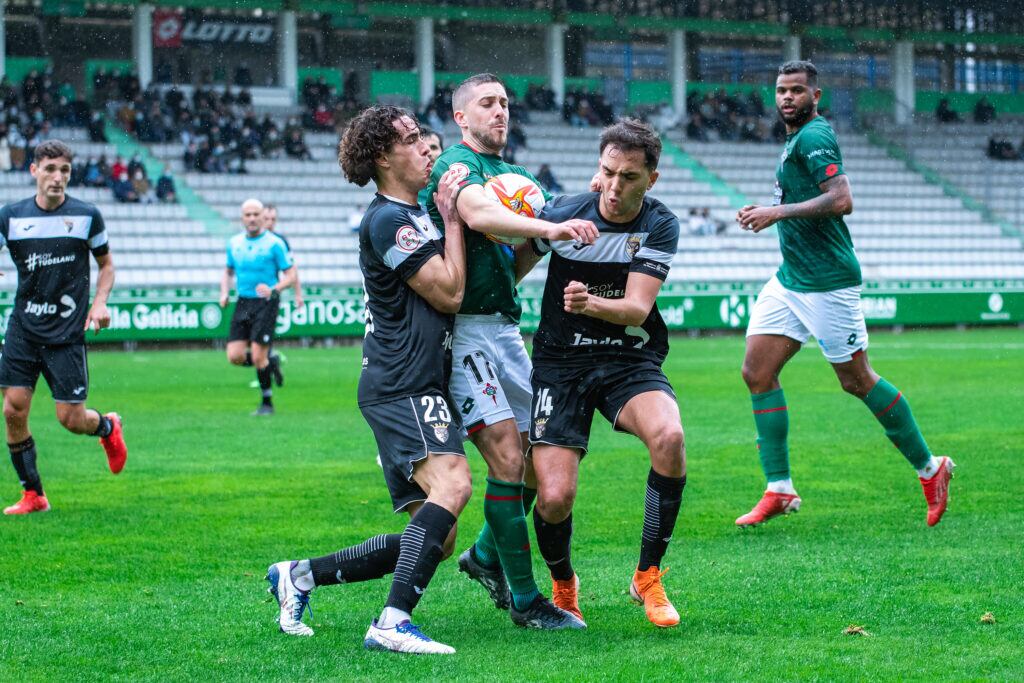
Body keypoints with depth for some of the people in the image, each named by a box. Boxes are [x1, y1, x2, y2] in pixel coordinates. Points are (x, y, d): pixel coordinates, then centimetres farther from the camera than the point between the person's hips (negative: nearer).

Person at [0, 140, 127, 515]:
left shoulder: (87, 215, -1)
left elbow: (106, 263, 11)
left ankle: (107, 427, 33)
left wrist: (100, 301, -4)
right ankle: (33, 495, 9)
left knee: (71, 419, -3)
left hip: (67, 333, -2)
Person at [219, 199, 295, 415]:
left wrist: (273, 289, -22)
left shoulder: (274, 243, -6)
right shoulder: (234, 243, 9)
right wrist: (224, 293, 6)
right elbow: (228, 271, 23)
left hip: (266, 303, -5)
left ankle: (267, 403, 8)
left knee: (258, 357, -10)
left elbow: (290, 275, -5)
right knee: (235, 356, -4)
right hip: (243, 303, 5)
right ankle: (270, 362, 25)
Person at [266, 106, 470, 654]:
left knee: (436, 540, 6)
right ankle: (393, 624, -39)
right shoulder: (388, 220, -9)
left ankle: (299, 576, 13)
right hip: (402, 386, -10)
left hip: (419, 390, 10)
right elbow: (449, 294, -11)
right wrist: (452, 219, -3)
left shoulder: (414, 214, 21)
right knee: (451, 484, -32)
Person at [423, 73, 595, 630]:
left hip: (506, 325, 9)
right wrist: (549, 227, -45)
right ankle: (524, 599, -8)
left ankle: (486, 555, 32)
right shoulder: (456, 165, -8)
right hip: (464, 327, -9)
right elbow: (478, 213, -31)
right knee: (507, 456, -14)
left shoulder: (517, 174, 20)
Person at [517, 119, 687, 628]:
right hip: (561, 362, 0)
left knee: (669, 436, -32)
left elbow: (637, 307, -15)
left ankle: (648, 577, -13)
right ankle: (563, 586, 20)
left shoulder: (660, 226, -7)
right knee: (554, 498, -16)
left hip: (632, 361, 0)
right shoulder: (562, 213, -7)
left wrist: (591, 303, -33)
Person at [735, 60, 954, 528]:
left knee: (856, 380, 0)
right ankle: (779, 490, 3)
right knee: (757, 373, 0)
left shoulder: (813, 137, -14)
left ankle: (929, 468, 16)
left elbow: (841, 200, -26)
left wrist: (778, 212, -25)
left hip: (827, 282, -9)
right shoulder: (795, 138, 16)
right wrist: (772, 214, 17)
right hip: (790, 278, 9)